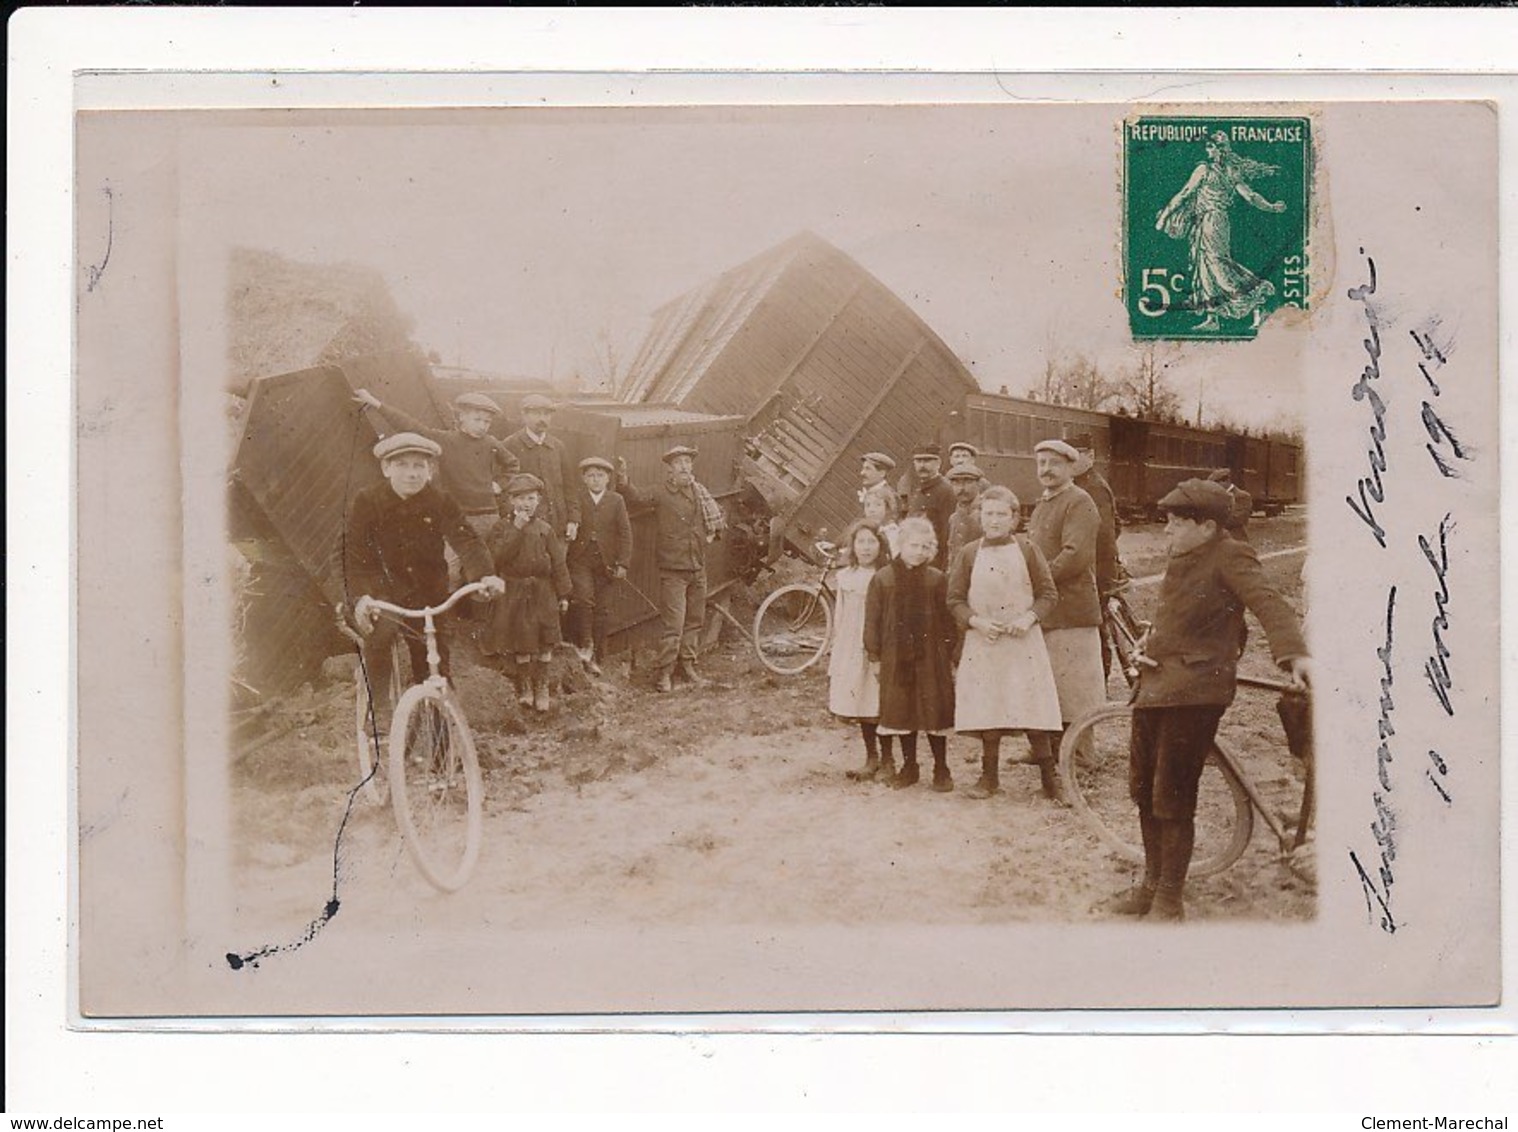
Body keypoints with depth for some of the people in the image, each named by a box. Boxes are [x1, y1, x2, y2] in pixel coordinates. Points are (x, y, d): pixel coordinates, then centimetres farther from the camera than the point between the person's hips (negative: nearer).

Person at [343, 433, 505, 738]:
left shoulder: (441, 502, -7)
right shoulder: (367, 501, -11)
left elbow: (466, 540, -19)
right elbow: (354, 553, -16)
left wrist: (484, 575, -39)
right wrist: (360, 596, -33)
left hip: (428, 591, 2)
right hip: (383, 589, -2)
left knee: (435, 666, 1)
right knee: (380, 631, -32)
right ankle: (380, 709, -20)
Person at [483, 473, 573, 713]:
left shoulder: (545, 529, 5)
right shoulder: (503, 527, 0)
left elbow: (558, 563, 5)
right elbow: (499, 556, -17)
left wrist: (563, 594, 2)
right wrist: (517, 528, -20)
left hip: (543, 593, 2)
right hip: (515, 592, -2)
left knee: (544, 643, 3)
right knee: (522, 645, 3)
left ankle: (541, 689, 17)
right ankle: (525, 689, 17)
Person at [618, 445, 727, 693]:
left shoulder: (700, 493, 9)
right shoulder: (662, 495, -7)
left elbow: (719, 517, 24)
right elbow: (638, 497, -24)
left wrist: (715, 531, 6)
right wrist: (623, 483, -42)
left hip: (697, 568, 6)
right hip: (673, 569, -6)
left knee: (694, 620, 14)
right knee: (674, 624, -8)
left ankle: (687, 665, 29)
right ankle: (664, 673, 0)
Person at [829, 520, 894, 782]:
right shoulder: (844, 577, 8)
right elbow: (839, 615, 14)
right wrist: (836, 649, 12)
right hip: (851, 648, 4)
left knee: (878, 705, -4)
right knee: (859, 706, 9)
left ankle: (887, 760, 9)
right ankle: (871, 759, 20)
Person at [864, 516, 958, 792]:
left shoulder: (937, 579, 0)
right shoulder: (882, 578, 1)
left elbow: (948, 620, 3)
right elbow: (872, 620, 4)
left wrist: (950, 654, 0)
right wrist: (874, 656, 2)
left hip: (930, 656, -1)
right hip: (895, 657, 1)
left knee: (935, 712, 1)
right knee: (902, 712, 8)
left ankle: (941, 769, 11)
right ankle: (909, 766, 21)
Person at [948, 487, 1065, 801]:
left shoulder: (1027, 551, 2)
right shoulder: (968, 554, 3)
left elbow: (1049, 594, 4)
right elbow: (955, 600, 6)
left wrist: (1029, 618, -12)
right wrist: (976, 621, -11)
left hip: (1023, 642, -1)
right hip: (983, 644, 1)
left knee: (1032, 710, -4)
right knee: (987, 711, 2)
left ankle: (1049, 775, 6)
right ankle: (989, 775, 15)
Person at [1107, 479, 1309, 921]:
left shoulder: (1230, 557, -9)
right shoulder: (1181, 560, 16)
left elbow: (1268, 602, -22)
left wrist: (1295, 654, -37)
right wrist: (1151, 643, 10)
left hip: (1194, 688, -9)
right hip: (1156, 683, 9)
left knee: (1173, 798, -6)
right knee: (1143, 789, 15)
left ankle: (1170, 900, 6)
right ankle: (1152, 883, 31)